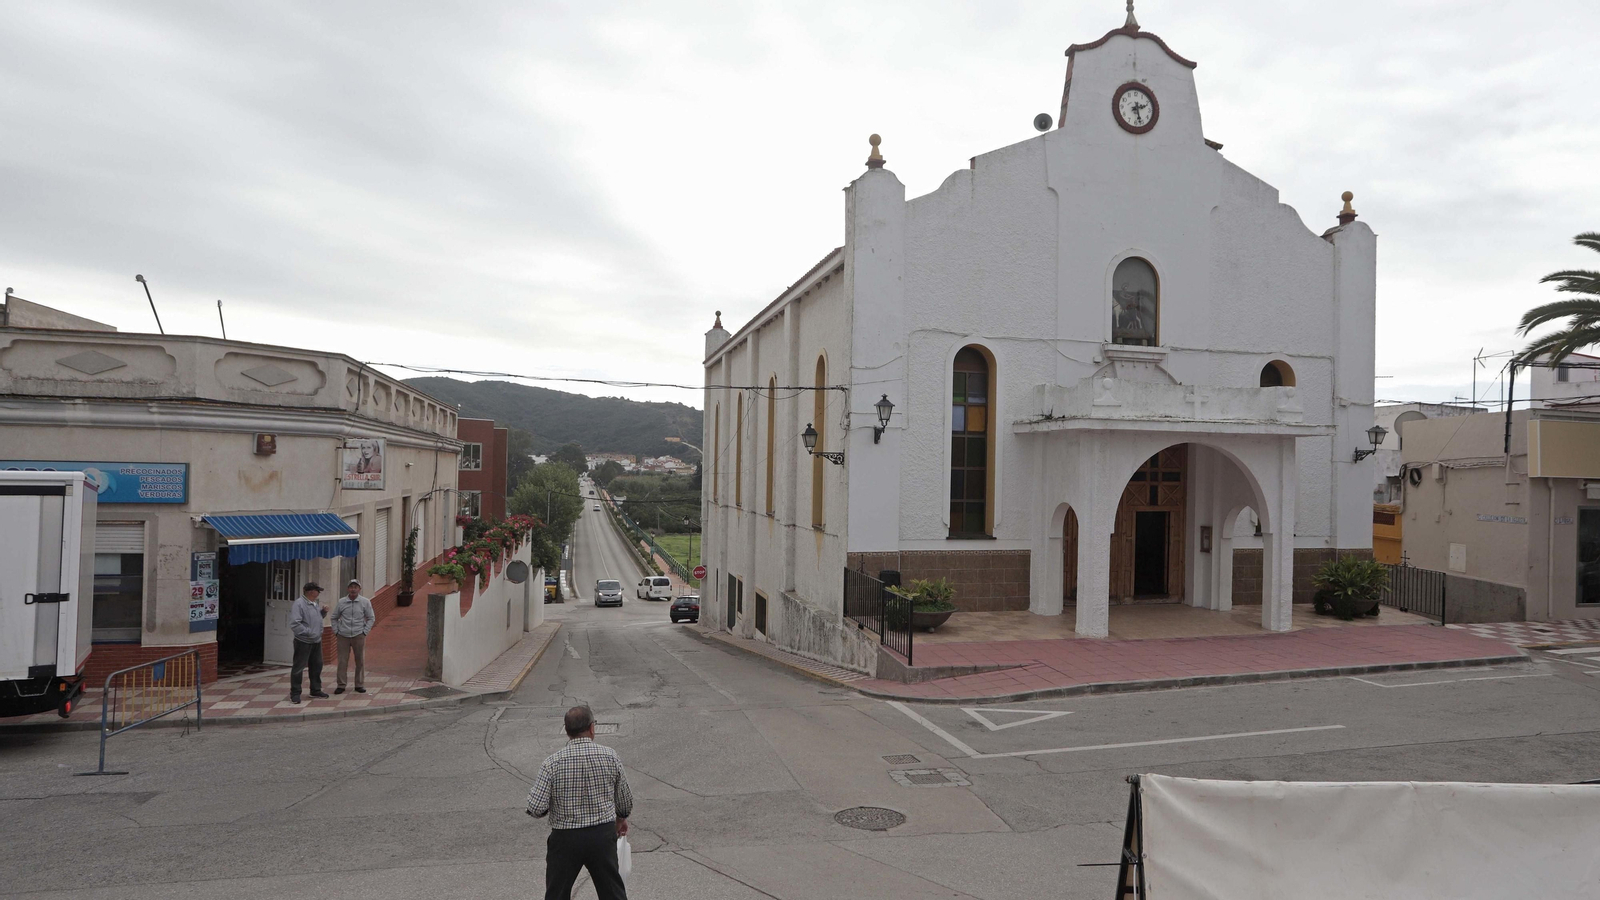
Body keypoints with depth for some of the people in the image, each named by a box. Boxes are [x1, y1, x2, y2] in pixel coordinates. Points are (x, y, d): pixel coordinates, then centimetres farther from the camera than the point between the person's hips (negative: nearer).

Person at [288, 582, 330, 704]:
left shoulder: (314, 604, 11)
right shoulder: (299, 604, -17)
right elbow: (294, 624, -24)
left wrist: (323, 611, 5)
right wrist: (308, 632, -25)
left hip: (316, 641, 9)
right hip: (303, 642, -9)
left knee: (317, 666, 15)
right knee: (298, 667, 0)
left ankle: (316, 690, 26)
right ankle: (295, 693, 9)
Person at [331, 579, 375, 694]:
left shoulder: (365, 602, 1)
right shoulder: (341, 602, 3)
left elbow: (371, 618, 7)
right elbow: (334, 618, 14)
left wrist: (365, 632, -1)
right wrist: (336, 631, 4)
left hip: (359, 636, 0)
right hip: (343, 636, 0)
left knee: (360, 661, 4)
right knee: (342, 661, 1)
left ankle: (360, 685, 14)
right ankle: (341, 685, 11)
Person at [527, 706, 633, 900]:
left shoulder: (553, 762, -14)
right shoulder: (610, 756, -8)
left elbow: (536, 808, -16)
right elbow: (625, 799, 3)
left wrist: (553, 808, 7)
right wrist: (621, 818, 23)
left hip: (565, 838, -1)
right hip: (603, 834, 1)